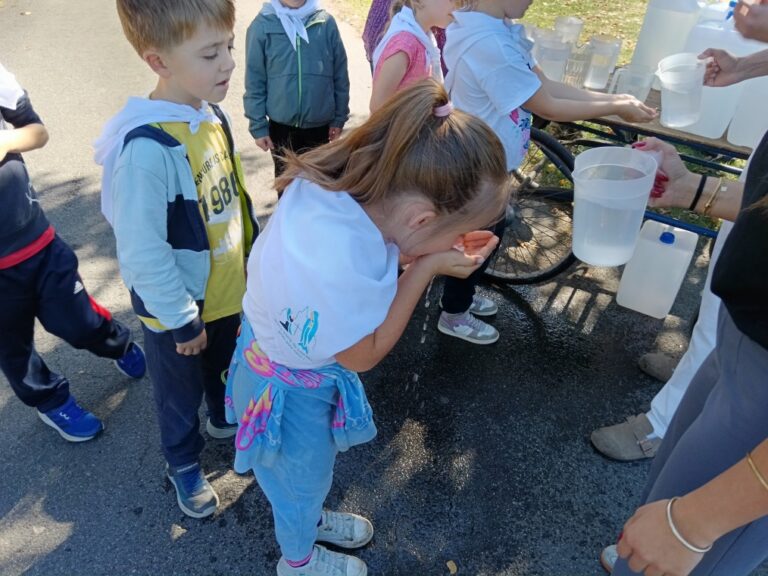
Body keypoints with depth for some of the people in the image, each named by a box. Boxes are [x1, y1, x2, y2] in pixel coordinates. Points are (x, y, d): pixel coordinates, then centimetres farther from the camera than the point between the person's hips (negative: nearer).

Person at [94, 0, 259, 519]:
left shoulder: (211, 114, -7)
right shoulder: (146, 147, -32)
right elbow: (142, 252, -26)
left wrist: (251, 260, 11)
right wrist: (182, 321, -17)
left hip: (228, 290, 6)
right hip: (180, 310, -6)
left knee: (225, 369, 31)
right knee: (181, 395, 21)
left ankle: (225, 419, 60)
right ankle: (184, 465, 48)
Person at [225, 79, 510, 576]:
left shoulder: (337, 186, -22)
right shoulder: (339, 269, -45)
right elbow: (364, 354, -25)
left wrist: (438, 247, -17)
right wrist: (427, 268, -27)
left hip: (284, 348, 7)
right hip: (292, 386, -7)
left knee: (314, 465, 34)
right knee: (302, 474, 25)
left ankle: (311, 518, 66)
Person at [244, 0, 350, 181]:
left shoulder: (325, 22, -7)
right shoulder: (262, 25, -9)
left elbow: (340, 75, 0)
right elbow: (254, 81, -5)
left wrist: (339, 118, 3)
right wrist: (258, 126, -4)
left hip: (319, 124, 1)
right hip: (281, 125, 0)